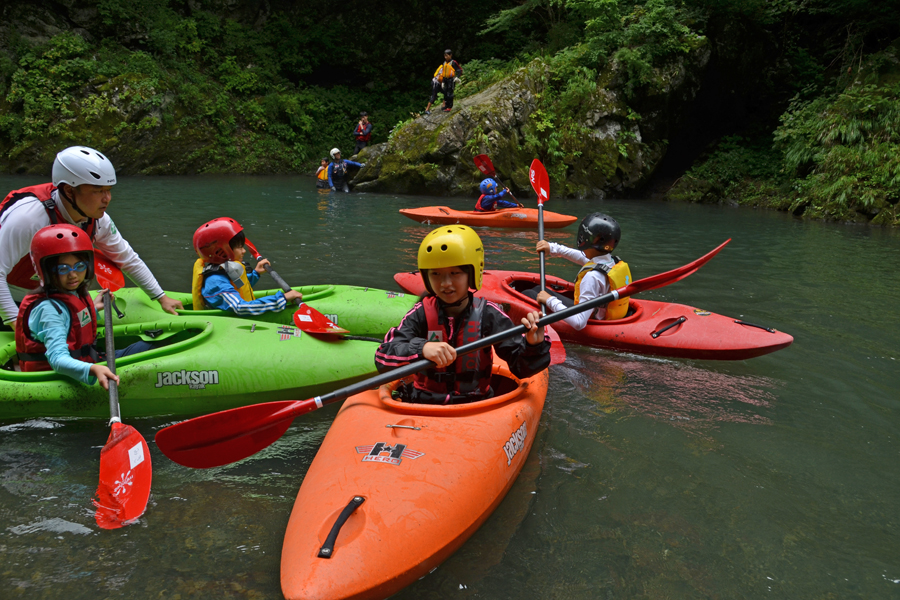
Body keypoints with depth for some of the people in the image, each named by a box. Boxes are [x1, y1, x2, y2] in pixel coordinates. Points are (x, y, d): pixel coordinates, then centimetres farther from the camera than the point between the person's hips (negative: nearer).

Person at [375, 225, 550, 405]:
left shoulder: (487, 315, 0)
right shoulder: (421, 314, 0)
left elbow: (521, 367, 0)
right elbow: (383, 358, -11)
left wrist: (533, 345, -22)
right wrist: (421, 348, -29)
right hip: (421, 403, 1)